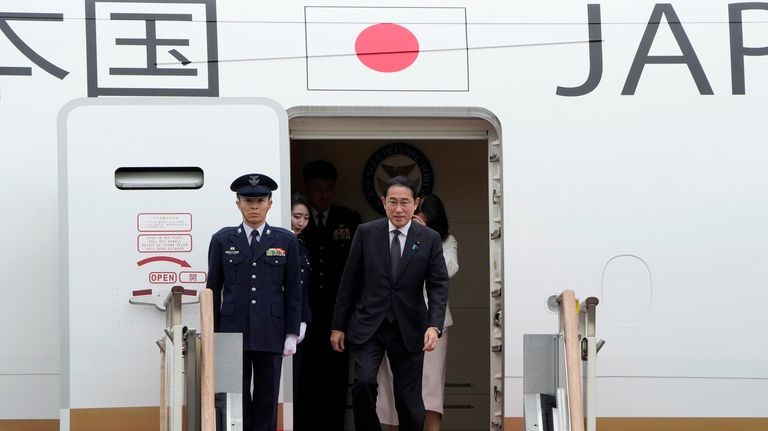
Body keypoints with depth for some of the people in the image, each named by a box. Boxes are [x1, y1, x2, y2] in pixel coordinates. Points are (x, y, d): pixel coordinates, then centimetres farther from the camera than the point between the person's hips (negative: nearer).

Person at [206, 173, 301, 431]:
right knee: (237, 400, 0)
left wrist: (292, 333, 0)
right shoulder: (222, 240, 6)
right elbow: (213, 289, 7)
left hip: (271, 333, 0)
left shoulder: (286, 241, 6)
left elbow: (293, 291, 6)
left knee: (267, 400, 4)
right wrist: (213, 334, 3)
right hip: (234, 332, 0)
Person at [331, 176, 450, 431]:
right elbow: (349, 283, 4)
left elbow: (439, 286, -4)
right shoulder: (366, 233, 0)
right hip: (368, 325, 0)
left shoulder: (430, 239, 0)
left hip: (409, 329, 1)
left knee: (409, 399, 4)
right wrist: (338, 326, 3)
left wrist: (434, 326, -18)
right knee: (363, 383, -19)